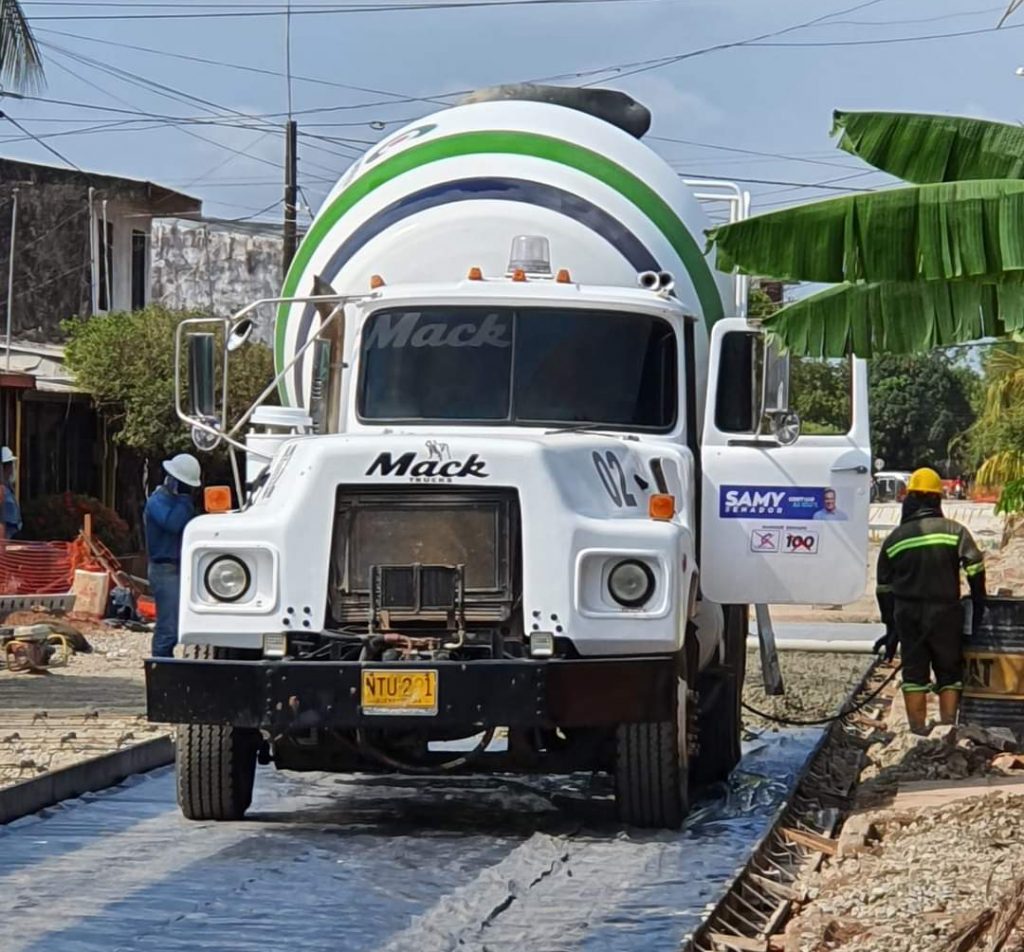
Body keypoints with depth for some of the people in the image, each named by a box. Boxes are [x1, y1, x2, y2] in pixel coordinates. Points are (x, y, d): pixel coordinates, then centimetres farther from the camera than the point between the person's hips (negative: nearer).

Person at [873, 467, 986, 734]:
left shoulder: (895, 538, 7)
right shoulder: (954, 531, -2)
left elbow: (884, 588, 11)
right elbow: (975, 568, -12)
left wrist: (891, 628, 18)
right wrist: (978, 608, -2)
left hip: (907, 614, 2)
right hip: (945, 612, -2)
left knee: (914, 672, 7)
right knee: (949, 671, 8)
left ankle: (918, 732, 6)